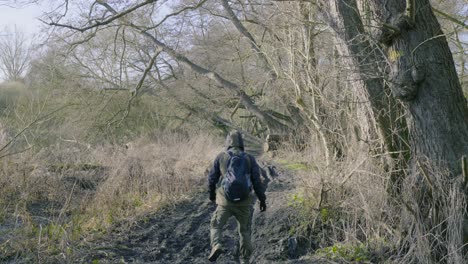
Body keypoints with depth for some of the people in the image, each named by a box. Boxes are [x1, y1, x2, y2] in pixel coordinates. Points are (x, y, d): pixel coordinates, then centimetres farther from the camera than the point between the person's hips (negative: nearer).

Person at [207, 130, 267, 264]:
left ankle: (216, 246, -11)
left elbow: (212, 178, 1)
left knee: (216, 226, 17)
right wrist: (263, 200, 6)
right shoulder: (250, 159, -2)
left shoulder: (221, 157, -2)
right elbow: (257, 182, -5)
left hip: (225, 201, -1)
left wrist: (211, 193, 20)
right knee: (245, 231, 19)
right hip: (244, 202, 1)